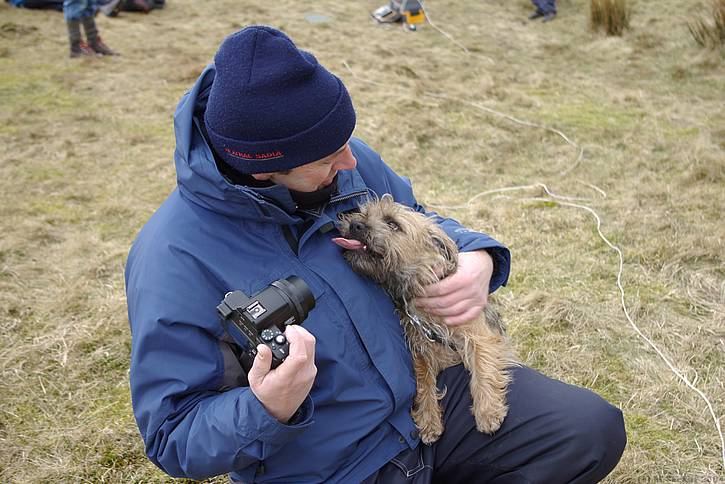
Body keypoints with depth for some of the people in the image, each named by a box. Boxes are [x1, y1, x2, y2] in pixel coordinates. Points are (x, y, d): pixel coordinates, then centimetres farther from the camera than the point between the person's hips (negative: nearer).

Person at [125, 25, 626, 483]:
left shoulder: (347, 161, -8)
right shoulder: (173, 259, -25)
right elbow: (173, 439, -17)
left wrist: (477, 259, -11)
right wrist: (267, 410, -38)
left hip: (425, 387, 5)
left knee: (595, 430, 2)